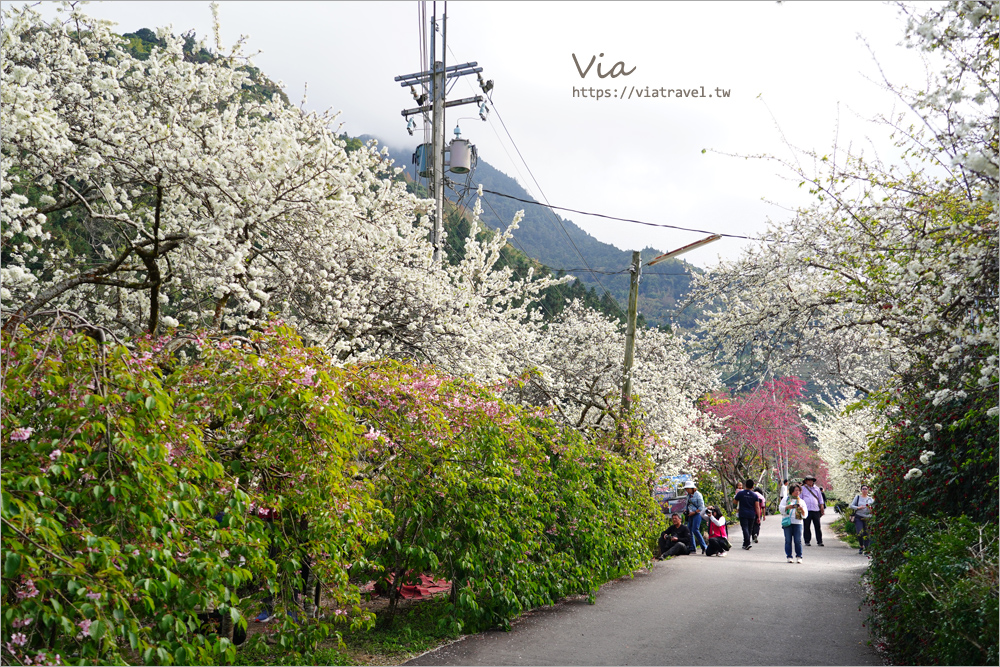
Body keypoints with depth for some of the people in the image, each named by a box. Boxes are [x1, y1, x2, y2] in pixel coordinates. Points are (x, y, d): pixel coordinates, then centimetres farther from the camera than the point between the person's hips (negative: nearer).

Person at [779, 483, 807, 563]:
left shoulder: (801, 501, 17)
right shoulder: (786, 499, 15)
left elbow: (805, 515, 10)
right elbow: (780, 508, 3)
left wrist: (802, 510, -11)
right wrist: (788, 507, -14)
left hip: (797, 523, 1)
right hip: (787, 522, -1)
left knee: (798, 541, -7)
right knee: (788, 540, -3)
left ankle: (799, 557, 1)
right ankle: (789, 557, 2)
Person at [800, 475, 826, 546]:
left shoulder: (817, 488, 15)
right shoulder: (803, 489, 10)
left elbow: (820, 498, 19)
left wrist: (822, 508, 12)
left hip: (816, 510, 2)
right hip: (806, 510, -2)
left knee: (818, 526, -1)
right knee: (807, 527, 0)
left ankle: (819, 541, 3)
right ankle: (807, 541, 6)